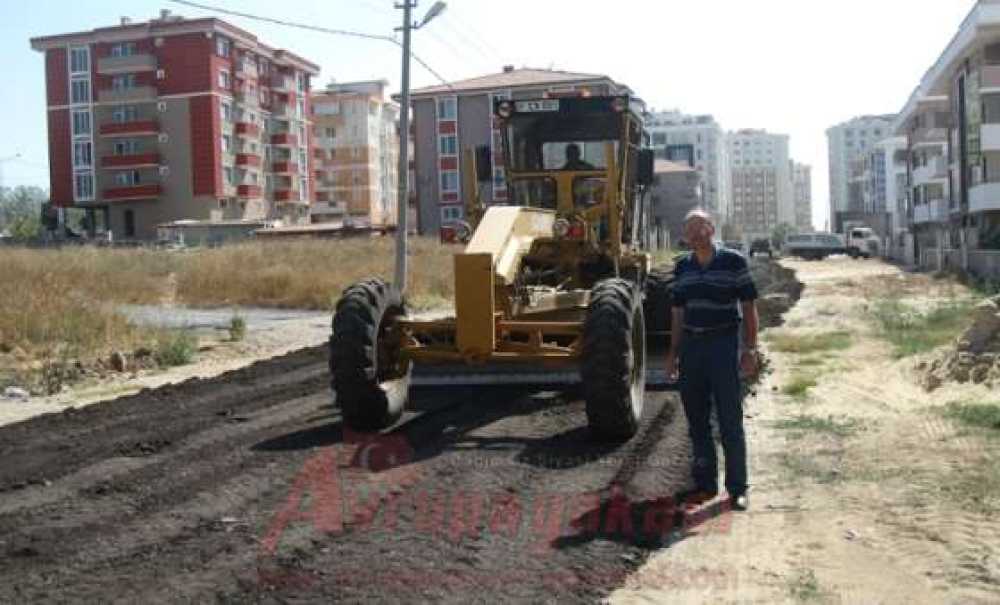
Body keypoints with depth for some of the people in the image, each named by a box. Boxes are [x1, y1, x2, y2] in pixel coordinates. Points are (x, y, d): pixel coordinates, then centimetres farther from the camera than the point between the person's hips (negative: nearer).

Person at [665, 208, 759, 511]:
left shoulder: (733, 262, -4)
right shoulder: (683, 267, 10)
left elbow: (748, 306, -3)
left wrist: (750, 348, -9)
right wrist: (673, 352, 13)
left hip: (723, 343, -5)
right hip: (691, 345, 5)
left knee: (730, 420, -2)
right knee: (696, 419, 9)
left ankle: (737, 489, 7)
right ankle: (705, 483, 20)